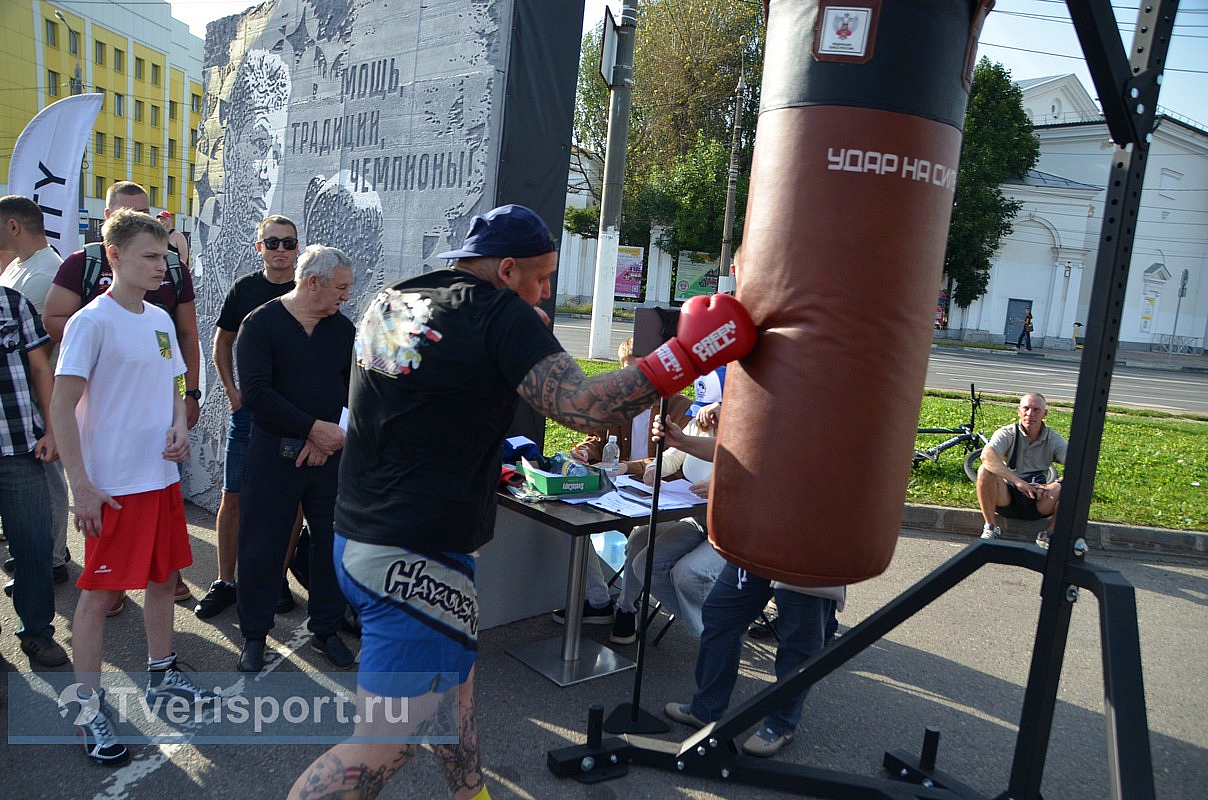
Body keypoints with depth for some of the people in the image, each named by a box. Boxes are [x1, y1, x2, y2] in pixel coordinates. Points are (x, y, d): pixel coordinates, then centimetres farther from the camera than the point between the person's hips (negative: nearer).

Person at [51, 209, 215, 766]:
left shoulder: (160, 319, 9)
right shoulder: (93, 321, -13)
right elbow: (62, 405, -14)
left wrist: (179, 427, -2)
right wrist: (81, 486, -17)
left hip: (162, 477, 7)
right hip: (113, 486, -7)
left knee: (164, 577, 16)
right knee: (100, 591, 2)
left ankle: (161, 677, 33)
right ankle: (88, 705, 17)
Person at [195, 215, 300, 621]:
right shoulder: (245, 289, 3)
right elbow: (222, 341, 14)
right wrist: (231, 390, 4)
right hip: (248, 408, 1)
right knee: (233, 497, 3)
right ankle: (225, 582, 16)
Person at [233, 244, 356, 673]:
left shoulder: (343, 328, 8)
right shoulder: (261, 323, -6)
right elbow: (256, 393, -15)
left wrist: (329, 437, -9)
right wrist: (313, 427, -20)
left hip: (331, 453, 4)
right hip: (275, 452, -4)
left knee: (333, 540, 9)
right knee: (262, 545, 5)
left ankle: (326, 629, 26)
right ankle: (255, 636, 23)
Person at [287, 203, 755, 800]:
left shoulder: (386, 303, 9)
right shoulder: (500, 313, -14)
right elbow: (581, 407, -24)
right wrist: (685, 355, -18)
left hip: (356, 537, 9)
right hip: (416, 558, -9)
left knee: (453, 672, 25)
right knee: (385, 744, 1)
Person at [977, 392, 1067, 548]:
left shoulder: (1054, 439, -1)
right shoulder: (1007, 433, -9)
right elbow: (987, 456, -30)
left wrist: (1055, 485, -34)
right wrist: (1018, 481, -40)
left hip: (1039, 502, 2)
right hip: (1006, 498, -2)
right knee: (985, 471, -29)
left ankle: (1048, 534, -5)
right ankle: (991, 528, -13)